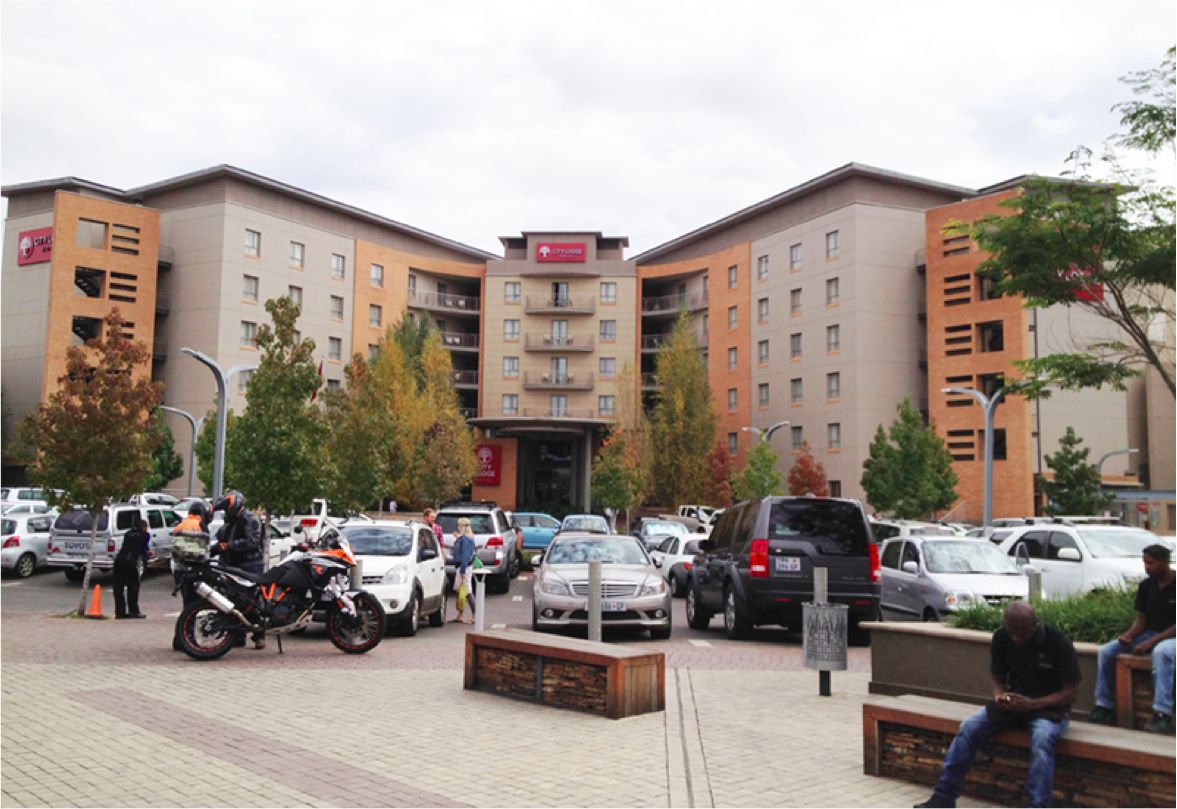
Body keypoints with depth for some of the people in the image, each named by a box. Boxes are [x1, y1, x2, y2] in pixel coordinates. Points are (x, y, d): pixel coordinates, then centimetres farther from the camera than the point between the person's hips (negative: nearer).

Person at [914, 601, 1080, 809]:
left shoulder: (1059, 643, -17)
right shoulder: (1000, 638, -5)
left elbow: (1070, 694, -12)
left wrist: (1032, 704, -26)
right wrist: (999, 695, -16)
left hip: (1049, 706, -4)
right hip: (1013, 702, 4)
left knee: (1042, 739, -37)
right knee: (969, 727, -18)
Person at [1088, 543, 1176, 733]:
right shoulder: (1146, 586, 5)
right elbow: (1141, 619, 9)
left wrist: (1151, 642, -24)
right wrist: (1128, 635, -12)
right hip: (1150, 634, 7)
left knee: (1161, 652, -41)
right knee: (1106, 651, -10)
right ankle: (1104, 707, -9)